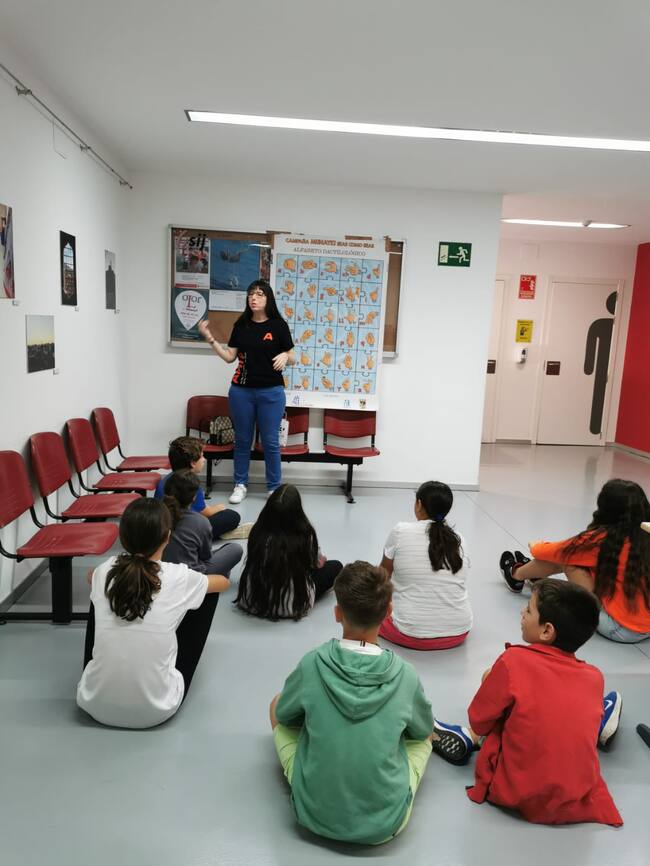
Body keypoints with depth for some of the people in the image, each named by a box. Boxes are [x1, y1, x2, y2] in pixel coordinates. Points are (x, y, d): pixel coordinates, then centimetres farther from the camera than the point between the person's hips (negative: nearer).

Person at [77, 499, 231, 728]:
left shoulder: (104, 572, -5)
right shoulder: (179, 577, -11)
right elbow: (224, 582, 14)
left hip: (95, 705, 3)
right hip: (156, 711, -2)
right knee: (208, 596, 9)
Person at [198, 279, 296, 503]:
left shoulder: (278, 325, -2)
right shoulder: (241, 325, 5)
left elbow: (292, 357, 1)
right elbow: (230, 357, 6)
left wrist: (285, 356, -20)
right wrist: (210, 339, -3)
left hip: (271, 392, -2)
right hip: (241, 391, 3)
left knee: (270, 441, 3)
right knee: (242, 439, 11)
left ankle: (274, 488, 16)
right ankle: (240, 485, 24)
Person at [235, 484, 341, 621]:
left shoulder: (258, 531, -13)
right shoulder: (305, 535, -20)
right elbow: (316, 563, 1)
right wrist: (321, 560, 27)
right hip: (292, 608, -4)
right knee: (336, 566, 12)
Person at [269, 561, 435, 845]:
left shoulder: (311, 665, -17)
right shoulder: (405, 675, -15)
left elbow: (283, 714, 4)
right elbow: (423, 729, 7)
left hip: (315, 815, -1)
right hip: (386, 823, 1)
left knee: (277, 704, 18)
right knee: (423, 733, 24)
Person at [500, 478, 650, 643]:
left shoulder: (600, 540, -17)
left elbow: (552, 552, -1)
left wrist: (536, 546, 23)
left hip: (620, 628, -6)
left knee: (565, 557, 1)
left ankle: (516, 575, 28)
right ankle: (536, 574, 40)